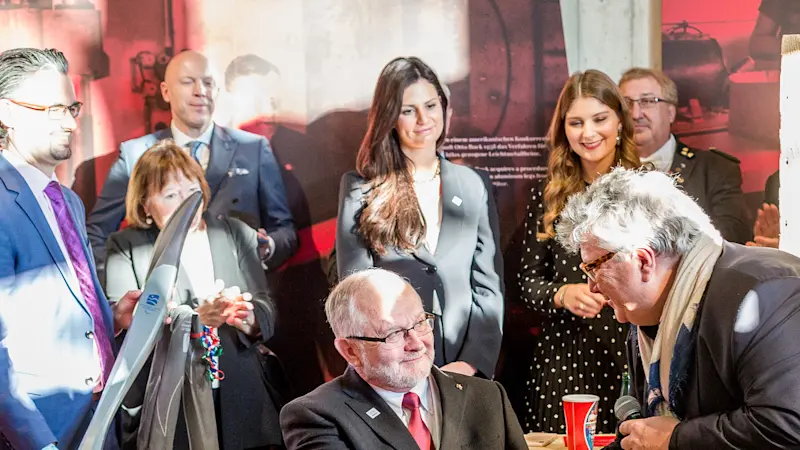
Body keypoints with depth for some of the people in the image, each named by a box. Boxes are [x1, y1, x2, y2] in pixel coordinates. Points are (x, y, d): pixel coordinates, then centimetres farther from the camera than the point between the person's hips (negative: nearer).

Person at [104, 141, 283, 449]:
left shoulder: (236, 234, 10)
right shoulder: (125, 247, 3)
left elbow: (266, 310, 5)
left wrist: (247, 319, -19)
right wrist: (196, 318, -23)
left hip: (239, 398, 3)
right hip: (163, 407, -2)